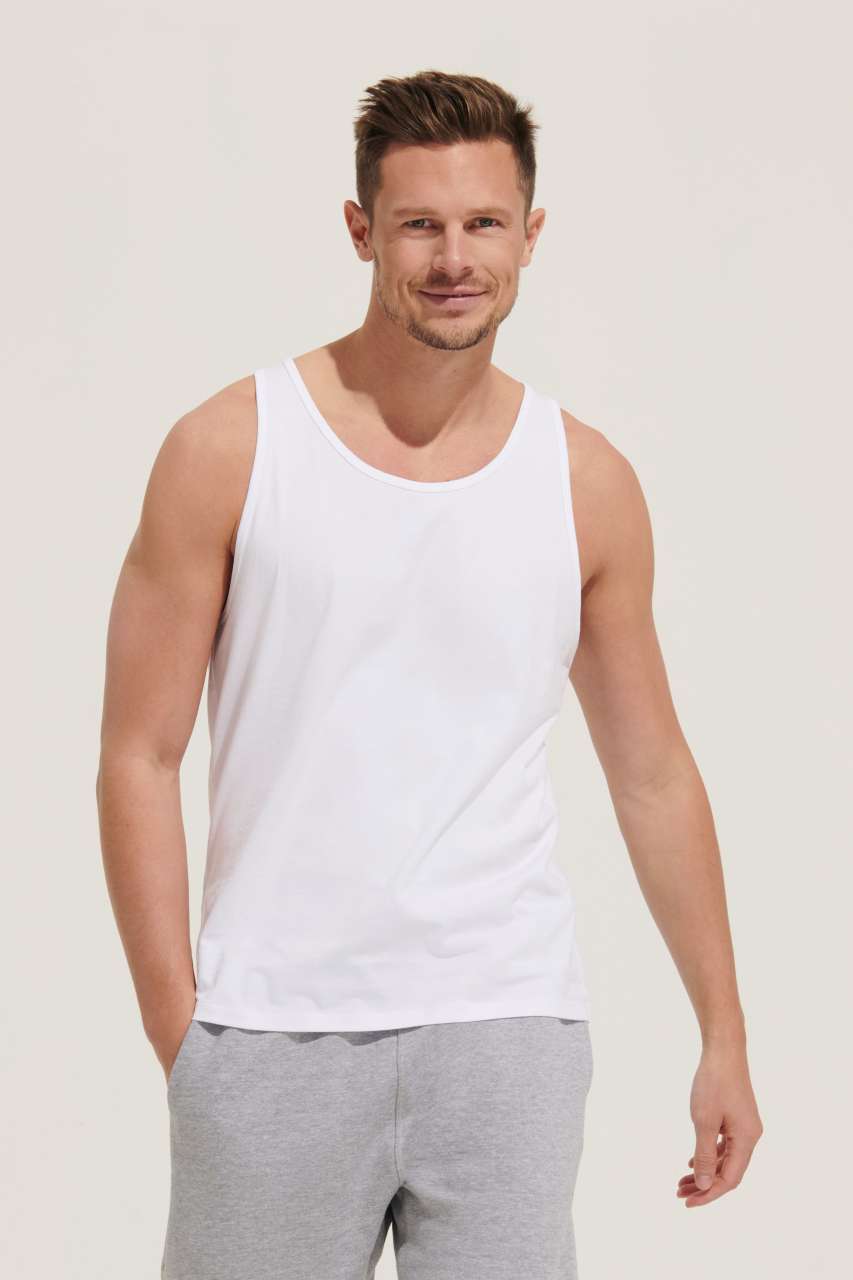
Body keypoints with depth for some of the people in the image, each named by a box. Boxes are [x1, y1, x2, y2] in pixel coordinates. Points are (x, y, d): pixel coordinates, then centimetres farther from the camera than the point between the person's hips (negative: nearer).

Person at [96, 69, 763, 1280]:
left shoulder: (589, 482, 7)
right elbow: (140, 756, 0)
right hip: (273, 1039, -1)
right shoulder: (229, 450, -1)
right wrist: (175, 1024, -6)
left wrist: (725, 1033, 13)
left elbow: (654, 774, 13)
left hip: (507, 1031, 2)